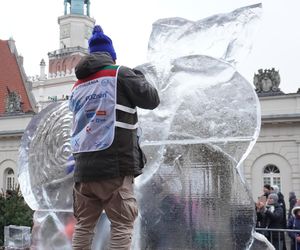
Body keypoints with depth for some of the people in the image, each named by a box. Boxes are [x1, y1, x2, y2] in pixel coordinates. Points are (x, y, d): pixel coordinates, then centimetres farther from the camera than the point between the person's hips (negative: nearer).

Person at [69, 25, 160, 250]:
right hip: (114, 166, -6)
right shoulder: (120, 74, -1)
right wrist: (139, 77, 22)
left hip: (84, 168, 6)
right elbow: (152, 100, 3)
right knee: (122, 225, -1)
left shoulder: (78, 86, 18)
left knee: (84, 225, 11)